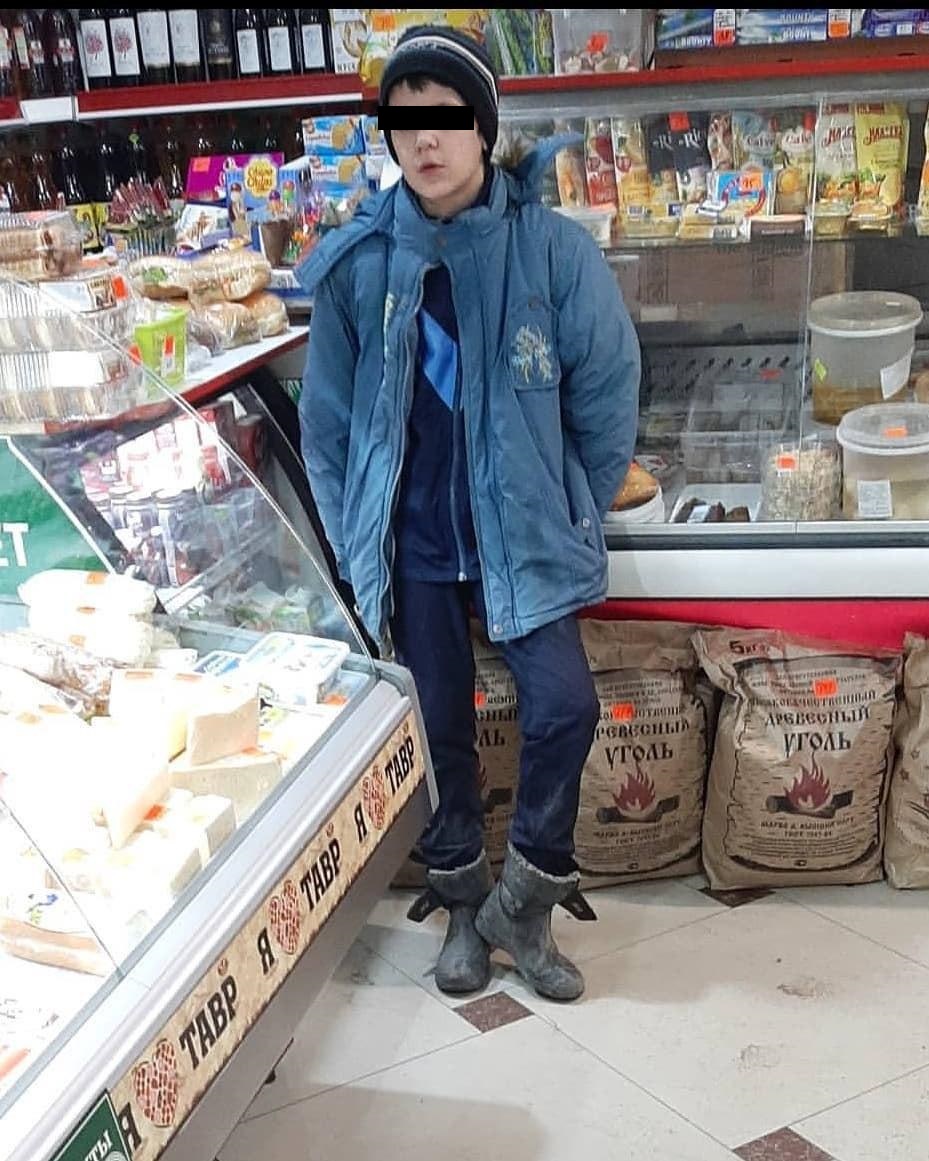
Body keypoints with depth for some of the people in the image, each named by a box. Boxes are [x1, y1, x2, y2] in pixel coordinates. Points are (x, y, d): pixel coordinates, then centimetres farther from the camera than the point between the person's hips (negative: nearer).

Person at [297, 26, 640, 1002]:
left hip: (520, 535, -1)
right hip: (412, 544, 1)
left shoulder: (553, 249, -9)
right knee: (442, 726, 10)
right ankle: (464, 905, 32)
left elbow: (606, 395, -1)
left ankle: (522, 903, 14)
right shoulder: (355, 262, -4)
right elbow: (328, 417, 4)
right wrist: (354, 543, 4)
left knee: (564, 705, -11)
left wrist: (568, 516, 4)